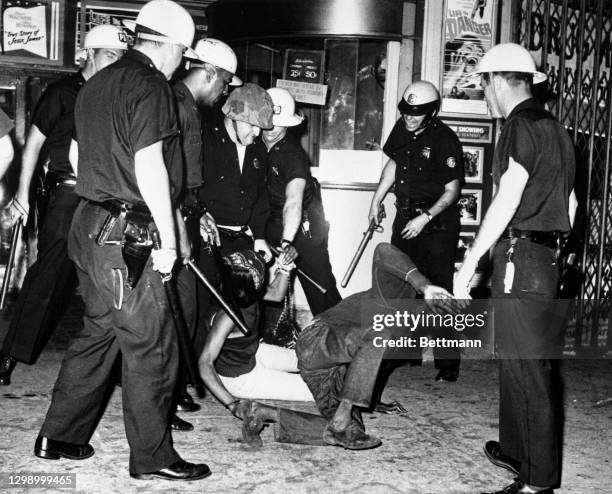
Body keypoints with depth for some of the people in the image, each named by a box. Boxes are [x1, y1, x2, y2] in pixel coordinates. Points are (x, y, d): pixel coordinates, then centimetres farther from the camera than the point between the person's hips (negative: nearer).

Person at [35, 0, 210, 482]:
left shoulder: (96, 84, 17)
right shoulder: (150, 85, -11)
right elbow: (149, 165, -18)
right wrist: (168, 239, -13)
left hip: (90, 226, 10)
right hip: (128, 238, -9)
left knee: (98, 334, 18)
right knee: (150, 348, 0)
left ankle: (59, 437, 27)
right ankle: (152, 457, 10)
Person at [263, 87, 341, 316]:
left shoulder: (292, 154, -27)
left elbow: (294, 201, -41)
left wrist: (286, 243, -54)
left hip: (302, 223, -6)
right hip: (273, 221, 6)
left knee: (319, 285, -6)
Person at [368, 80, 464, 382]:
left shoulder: (444, 141, -16)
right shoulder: (401, 129, 4)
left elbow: (452, 190, -12)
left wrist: (426, 218, -20)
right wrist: (376, 200, 18)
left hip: (437, 223, -7)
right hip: (406, 216, 7)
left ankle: (448, 362, -3)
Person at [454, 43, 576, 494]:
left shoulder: (522, 125, -12)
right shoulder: (553, 127, 17)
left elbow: (507, 200, -21)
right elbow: (568, 203, 21)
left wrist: (469, 264, -20)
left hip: (520, 256, -10)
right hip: (546, 257, 10)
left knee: (530, 369, -5)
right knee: (515, 359, 18)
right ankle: (515, 451, 31)